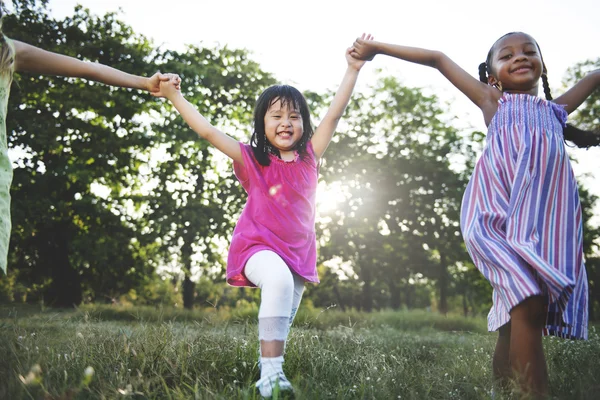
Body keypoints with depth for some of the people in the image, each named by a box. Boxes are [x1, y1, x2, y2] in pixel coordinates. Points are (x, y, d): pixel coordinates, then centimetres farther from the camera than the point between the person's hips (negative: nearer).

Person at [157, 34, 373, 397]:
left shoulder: (309, 157, 3)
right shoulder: (252, 160, -2)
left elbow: (335, 113, 2)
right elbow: (208, 131, -4)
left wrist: (353, 69, 0)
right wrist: (175, 96, -6)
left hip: (299, 253, 5)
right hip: (258, 246, -4)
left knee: (282, 323, 7)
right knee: (279, 279, -35)